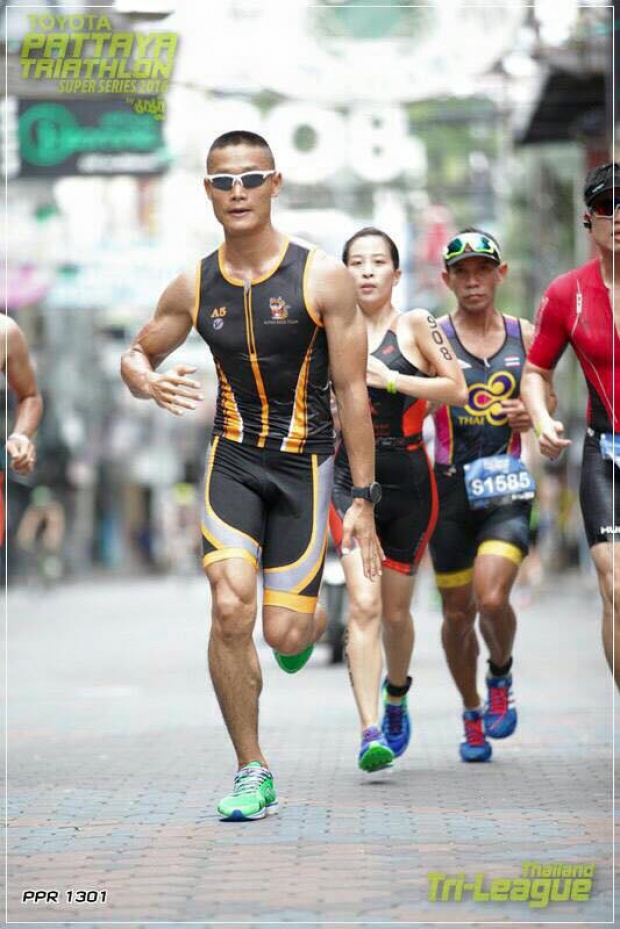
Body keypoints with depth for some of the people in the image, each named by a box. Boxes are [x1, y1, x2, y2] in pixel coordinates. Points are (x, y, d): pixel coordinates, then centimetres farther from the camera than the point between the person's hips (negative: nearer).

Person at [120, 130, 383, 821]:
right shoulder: (193, 288, 0)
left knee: (285, 635, -4)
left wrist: (364, 501, -8)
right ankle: (252, 774, -2)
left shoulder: (323, 279, -9)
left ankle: (311, 615, 38)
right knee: (230, 609, -16)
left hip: (305, 464, -2)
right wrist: (146, 382, -12)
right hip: (233, 460, 2)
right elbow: (136, 354, 16)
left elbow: (352, 392, -6)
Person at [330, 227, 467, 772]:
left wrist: (391, 379, -15)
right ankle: (371, 732, -21)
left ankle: (396, 697, 41)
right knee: (364, 604, -16)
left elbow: (457, 389, -8)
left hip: (408, 485, -1)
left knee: (396, 612, 10)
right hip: (351, 482, 1)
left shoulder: (415, 324, -2)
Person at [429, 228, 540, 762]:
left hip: (507, 487, 0)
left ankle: (502, 678, 11)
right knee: (458, 612, 7)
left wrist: (530, 416, -4)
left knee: (492, 598, -20)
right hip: (451, 487, 0)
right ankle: (473, 716, 28)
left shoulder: (525, 336, 7)